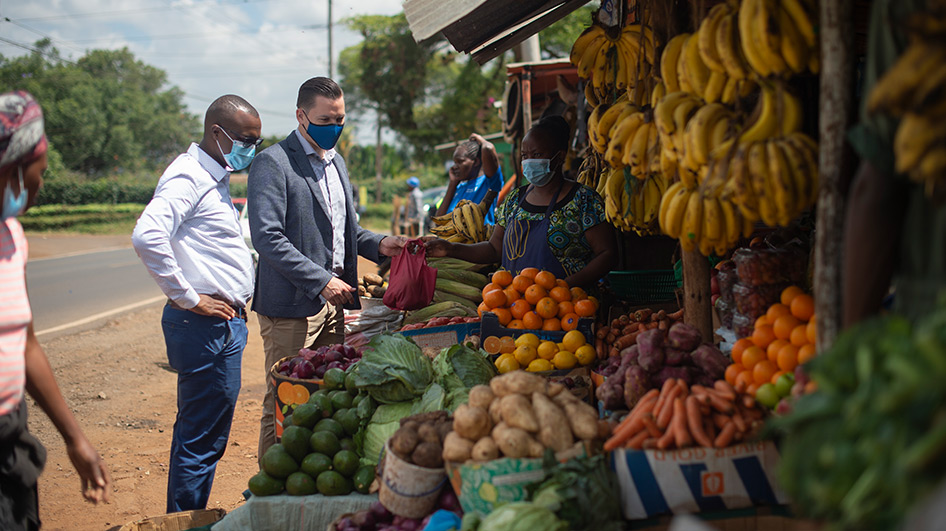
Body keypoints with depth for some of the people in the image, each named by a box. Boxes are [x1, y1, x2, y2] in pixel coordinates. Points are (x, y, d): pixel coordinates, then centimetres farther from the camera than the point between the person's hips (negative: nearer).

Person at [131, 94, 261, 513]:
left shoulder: (216, 178, 18)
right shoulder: (188, 176, -13)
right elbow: (147, 236, -29)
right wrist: (188, 298, -22)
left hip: (225, 325, 10)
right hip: (205, 326, -10)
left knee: (203, 436, 17)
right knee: (201, 441, -4)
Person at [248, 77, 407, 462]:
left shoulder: (336, 162, 18)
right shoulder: (272, 163, -10)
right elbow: (267, 238, -18)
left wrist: (377, 244, 6)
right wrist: (321, 280, -22)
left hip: (332, 300, 8)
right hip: (293, 304, -7)